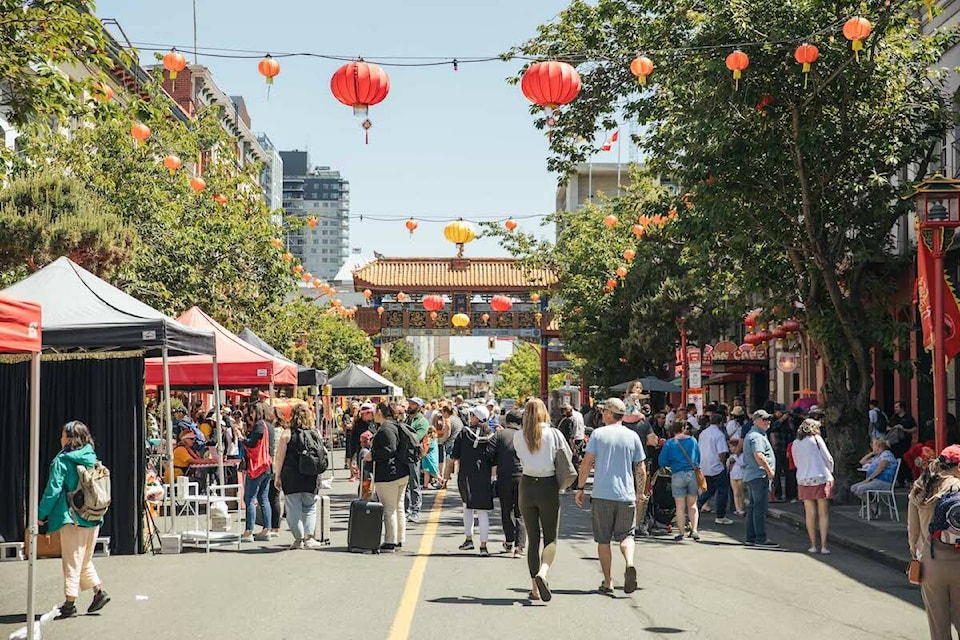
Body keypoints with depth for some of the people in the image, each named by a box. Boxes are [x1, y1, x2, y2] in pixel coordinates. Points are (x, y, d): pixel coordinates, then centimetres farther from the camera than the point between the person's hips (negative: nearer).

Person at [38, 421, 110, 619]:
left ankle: (70, 603, 5)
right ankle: (99, 591, 11)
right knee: (86, 560, 19)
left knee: (71, 562, 2)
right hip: (94, 518, 6)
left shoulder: (62, 461, -12)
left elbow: (53, 490, -13)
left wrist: (41, 514, -3)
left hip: (73, 518, -6)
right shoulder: (92, 459, 6)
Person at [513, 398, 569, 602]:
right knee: (551, 538, 6)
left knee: (533, 538, 10)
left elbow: (520, 457, 11)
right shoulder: (553, 433, -6)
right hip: (549, 487, -2)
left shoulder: (518, 436, 0)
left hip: (527, 486, 2)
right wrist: (560, 483, 12)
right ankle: (542, 572, -21)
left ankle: (535, 588, 8)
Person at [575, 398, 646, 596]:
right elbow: (641, 470, 6)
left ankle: (608, 583, 9)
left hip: (602, 494, -1)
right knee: (626, 536, 12)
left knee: (603, 540, 8)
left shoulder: (599, 434, -2)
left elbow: (586, 464, -6)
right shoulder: (633, 436, 5)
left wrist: (580, 488, 4)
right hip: (626, 496, 2)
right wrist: (640, 493, 17)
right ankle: (629, 564, -17)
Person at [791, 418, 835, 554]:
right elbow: (828, 459, -1)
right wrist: (830, 474, 16)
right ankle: (823, 546, -2)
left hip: (804, 480, 3)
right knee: (823, 514, 1)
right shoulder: (816, 439, -2)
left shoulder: (796, 443, 7)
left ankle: (813, 545, 7)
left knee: (810, 514, 6)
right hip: (821, 478, -3)